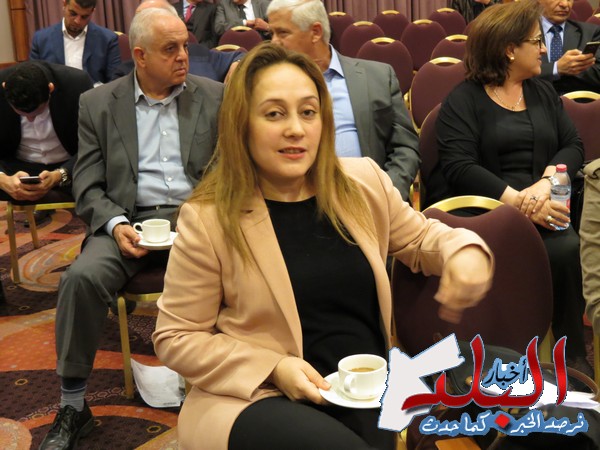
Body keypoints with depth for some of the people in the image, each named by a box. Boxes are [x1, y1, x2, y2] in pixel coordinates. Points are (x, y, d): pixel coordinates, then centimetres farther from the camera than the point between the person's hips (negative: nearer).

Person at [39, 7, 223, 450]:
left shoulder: (213, 96, 9)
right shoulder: (98, 103, 8)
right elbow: (88, 186, 5)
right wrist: (116, 225, -15)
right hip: (129, 220, 0)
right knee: (82, 278, -29)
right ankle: (73, 407, -13)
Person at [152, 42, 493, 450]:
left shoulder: (364, 183, 3)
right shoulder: (207, 218, -10)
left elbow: (420, 238, 20)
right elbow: (176, 338, -4)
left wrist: (464, 249, -5)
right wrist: (273, 369, -16)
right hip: (258, 398, -4)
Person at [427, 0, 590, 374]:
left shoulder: (543, 93, 19)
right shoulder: (464, 100, 1)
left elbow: (573, 145, 9)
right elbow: (459, 168, -12)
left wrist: (547, 181, -13)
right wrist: (518, 201, -22)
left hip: (543, 201, 5)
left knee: (568, 247, -29)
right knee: (565, 248, -30)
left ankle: (573, 354, -14)